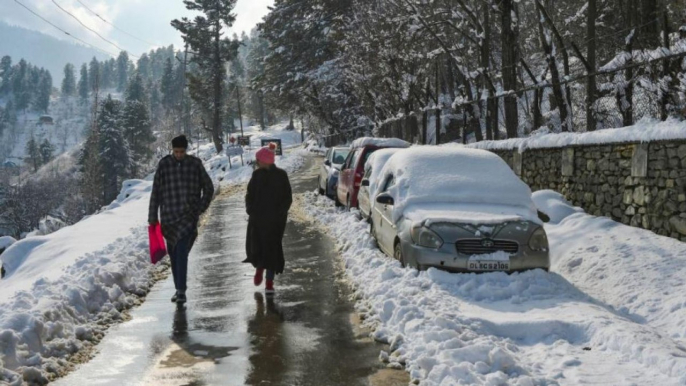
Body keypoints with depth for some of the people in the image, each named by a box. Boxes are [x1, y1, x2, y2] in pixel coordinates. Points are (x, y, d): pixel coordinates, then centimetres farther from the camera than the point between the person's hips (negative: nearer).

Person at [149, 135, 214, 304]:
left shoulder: (195, 164, 1)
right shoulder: (164, 164, 2)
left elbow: (208, 187, 11)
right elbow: (155, 192, 4)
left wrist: (200, 208, 2)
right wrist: (152, 217, 3)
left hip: (188, 215, -2)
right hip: (168, 216, 2)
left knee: (181, 252, -14)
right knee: (173, 254, 10)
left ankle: (181, 291, -14)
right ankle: (178, 289, 22)